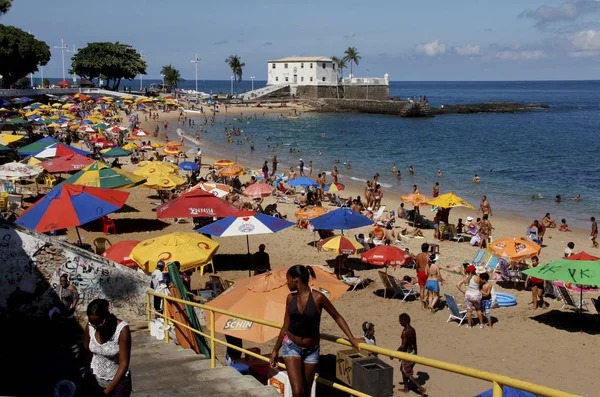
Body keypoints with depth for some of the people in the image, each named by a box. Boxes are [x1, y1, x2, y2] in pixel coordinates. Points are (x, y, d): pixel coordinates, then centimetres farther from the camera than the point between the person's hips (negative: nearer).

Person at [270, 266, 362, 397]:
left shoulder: (318, 297, -14)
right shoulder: (290, 298, -3)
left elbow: (337, 317, -3)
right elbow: (285, 327, 7)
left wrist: (352, 339, -7)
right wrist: (275, 350, 11)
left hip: (311, 350, -1)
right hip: (291, 347, 1)